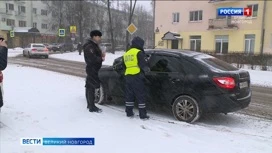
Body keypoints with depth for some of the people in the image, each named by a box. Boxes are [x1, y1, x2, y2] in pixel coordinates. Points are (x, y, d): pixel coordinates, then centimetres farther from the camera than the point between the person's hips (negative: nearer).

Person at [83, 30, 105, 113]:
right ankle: (92, 107, -5)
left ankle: (90, 104, 25)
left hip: (94, 69, 11)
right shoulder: (89, 46, -16)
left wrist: (101, 56, -1)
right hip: (92, 69, -11)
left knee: (90, 87, 15)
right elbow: (92, 58, -25)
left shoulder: (95, 45, 17)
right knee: (91, 87, -8)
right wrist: (101, 59, -11)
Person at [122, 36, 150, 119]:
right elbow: (143, 64, -12)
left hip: (128, 76, 7)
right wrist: (147, 69, 6)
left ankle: (129, 112, 21)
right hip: (137, 76, -7)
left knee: (129, 95, 15)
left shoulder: (126, 54, 19)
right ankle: (142, 114, 1)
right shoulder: (139, 52, -6)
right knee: (141, 96, -1)